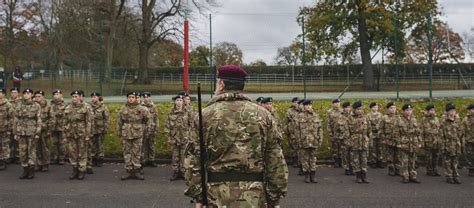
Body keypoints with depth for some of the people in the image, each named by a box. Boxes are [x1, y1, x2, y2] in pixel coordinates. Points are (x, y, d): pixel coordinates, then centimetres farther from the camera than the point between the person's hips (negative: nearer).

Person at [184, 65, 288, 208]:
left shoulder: (206, 115, -2)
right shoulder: (263, 114, 1)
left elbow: (194, 160, -2)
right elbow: (276, 160, 0)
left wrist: (197, 196, 5)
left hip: (218, 194, -1)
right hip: (256, 195, 1)